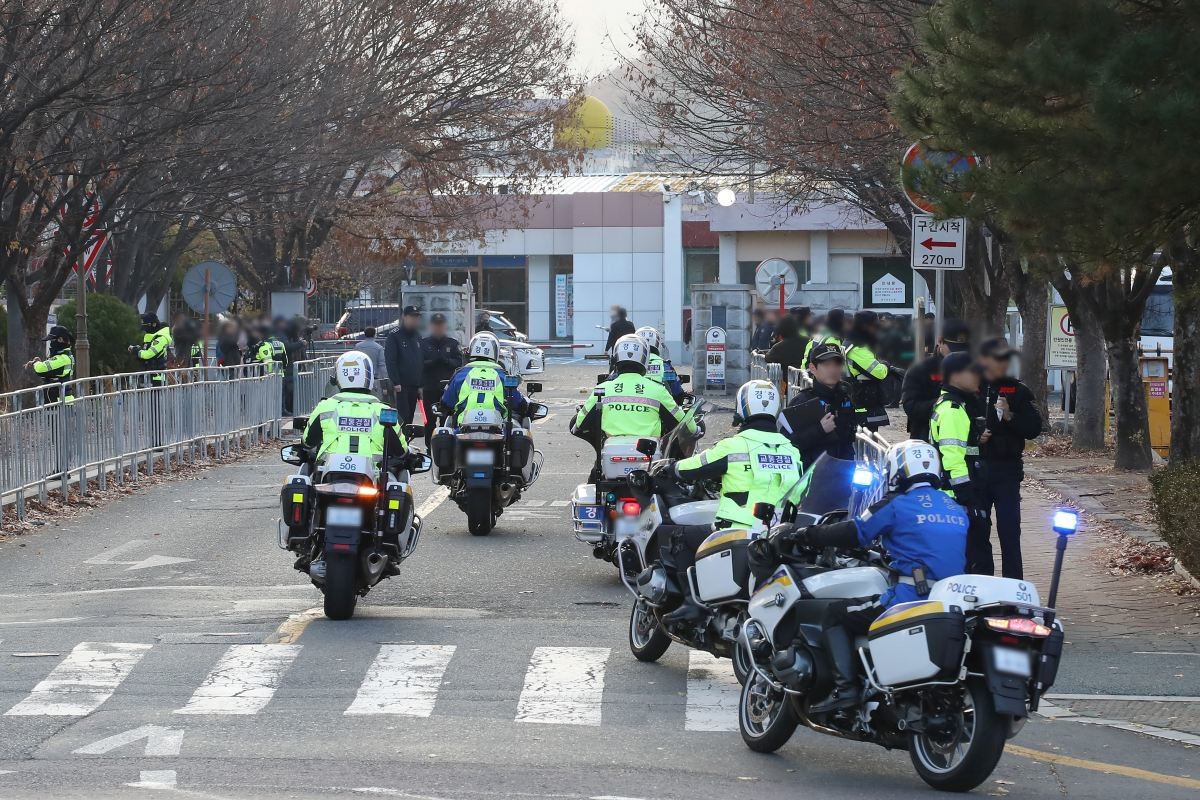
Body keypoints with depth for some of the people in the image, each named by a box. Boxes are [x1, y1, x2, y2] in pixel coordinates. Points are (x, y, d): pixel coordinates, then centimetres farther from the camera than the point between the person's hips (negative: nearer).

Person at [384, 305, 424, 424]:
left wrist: (421, 384, 15)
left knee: (410, 418, 8)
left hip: (414, 386, 7)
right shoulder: (394, 336, -4)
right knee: (403, 418, -13)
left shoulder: (417, 337, 18)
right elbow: (390, 361, -11)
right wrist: (396, 383, -18)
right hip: (401, 386, -7)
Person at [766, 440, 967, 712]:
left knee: (834, 615, 5)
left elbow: (852, 533, -1)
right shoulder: (957, 509, 16)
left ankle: (845, 687, -12)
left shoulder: (897, 506, -4)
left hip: (911, 598, -7)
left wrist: (798, 536, 9)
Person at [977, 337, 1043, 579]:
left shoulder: (1018, 391, 6)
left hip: (1007, 469, -1)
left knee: (1009, 529, -3)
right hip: (975, 466, 1)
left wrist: (1010, 416, -14)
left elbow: (1034, 429, 0)